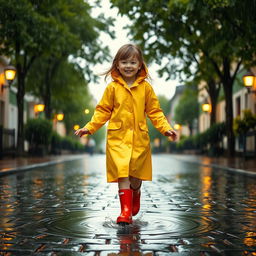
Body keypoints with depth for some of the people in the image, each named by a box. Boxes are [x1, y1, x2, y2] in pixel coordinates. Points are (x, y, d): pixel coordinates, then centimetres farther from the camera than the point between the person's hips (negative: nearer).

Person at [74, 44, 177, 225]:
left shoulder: (146, 87, 5)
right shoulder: (113, 88, 3)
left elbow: (154, 111, 8)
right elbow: (103, 111, 7)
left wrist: (166, 129, -3)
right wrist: (89, 128, -3)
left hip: (139, 138, 1)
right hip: (118, 137, -1)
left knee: (136, 175, 9)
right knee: (122, 174, -10)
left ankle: (135, 194, 41)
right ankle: (126, 210, -4)